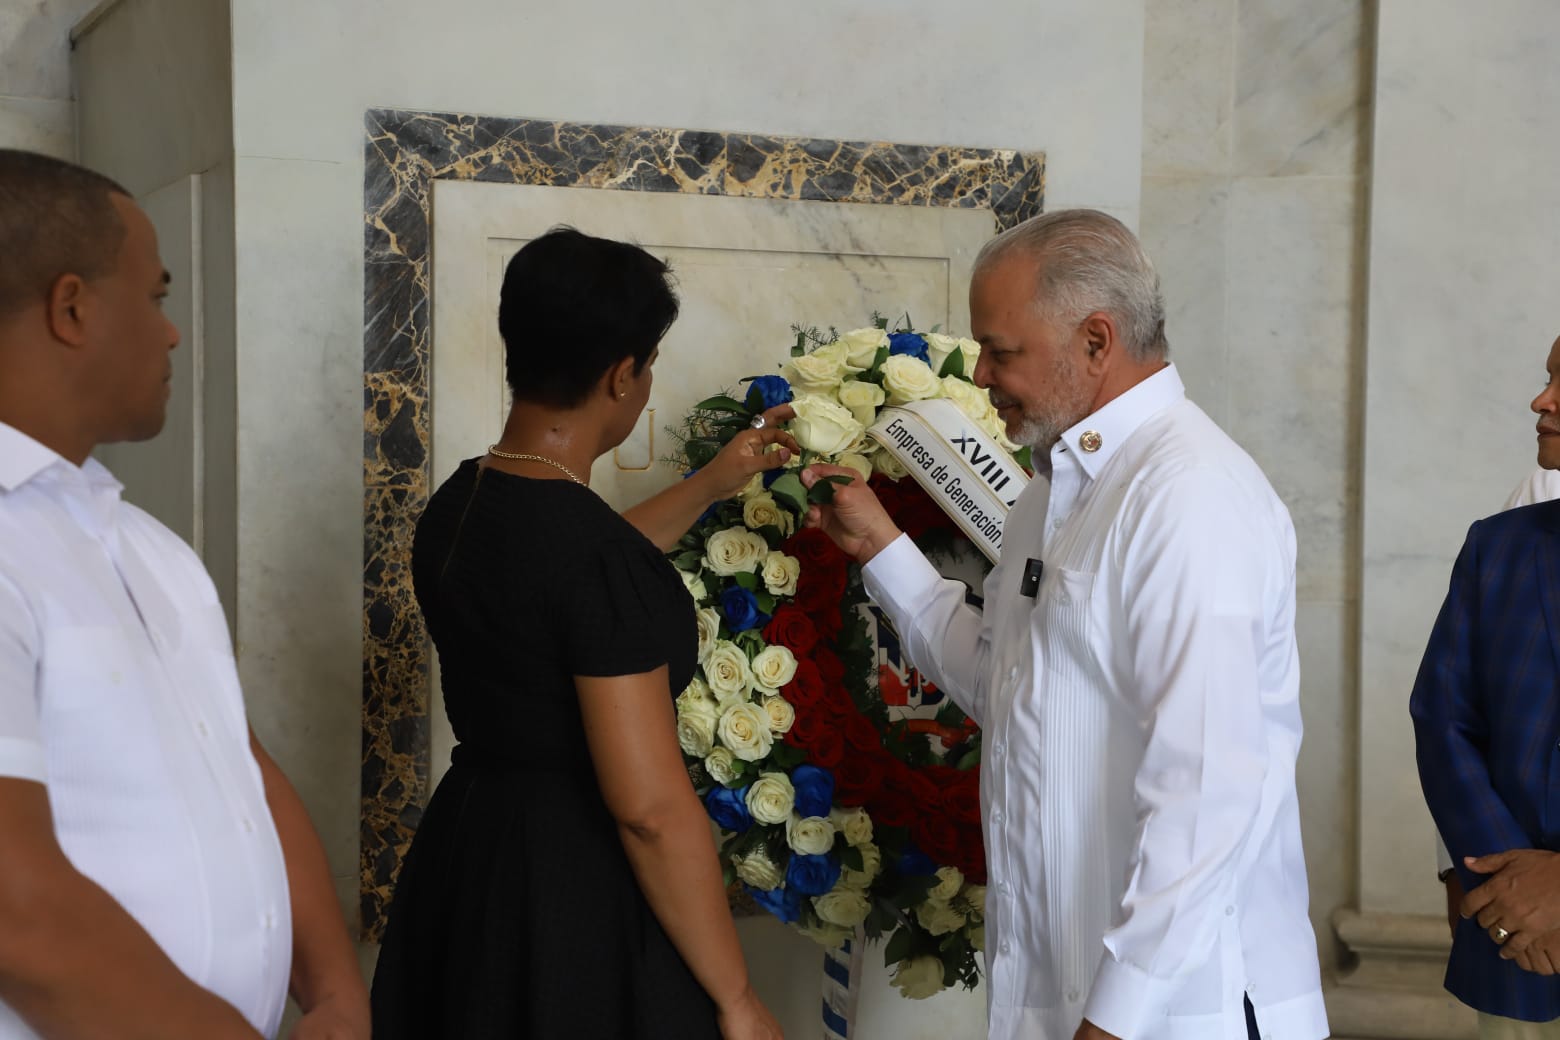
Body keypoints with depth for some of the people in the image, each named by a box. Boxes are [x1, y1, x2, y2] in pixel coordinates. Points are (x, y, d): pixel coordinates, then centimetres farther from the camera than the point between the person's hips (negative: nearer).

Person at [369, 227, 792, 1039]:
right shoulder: (596, 549, -24)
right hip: (578, 889, -8)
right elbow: (651, 809, -24)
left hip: (464, 849, 9)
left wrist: (713, 486, 32)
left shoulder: (455, 507, 2)